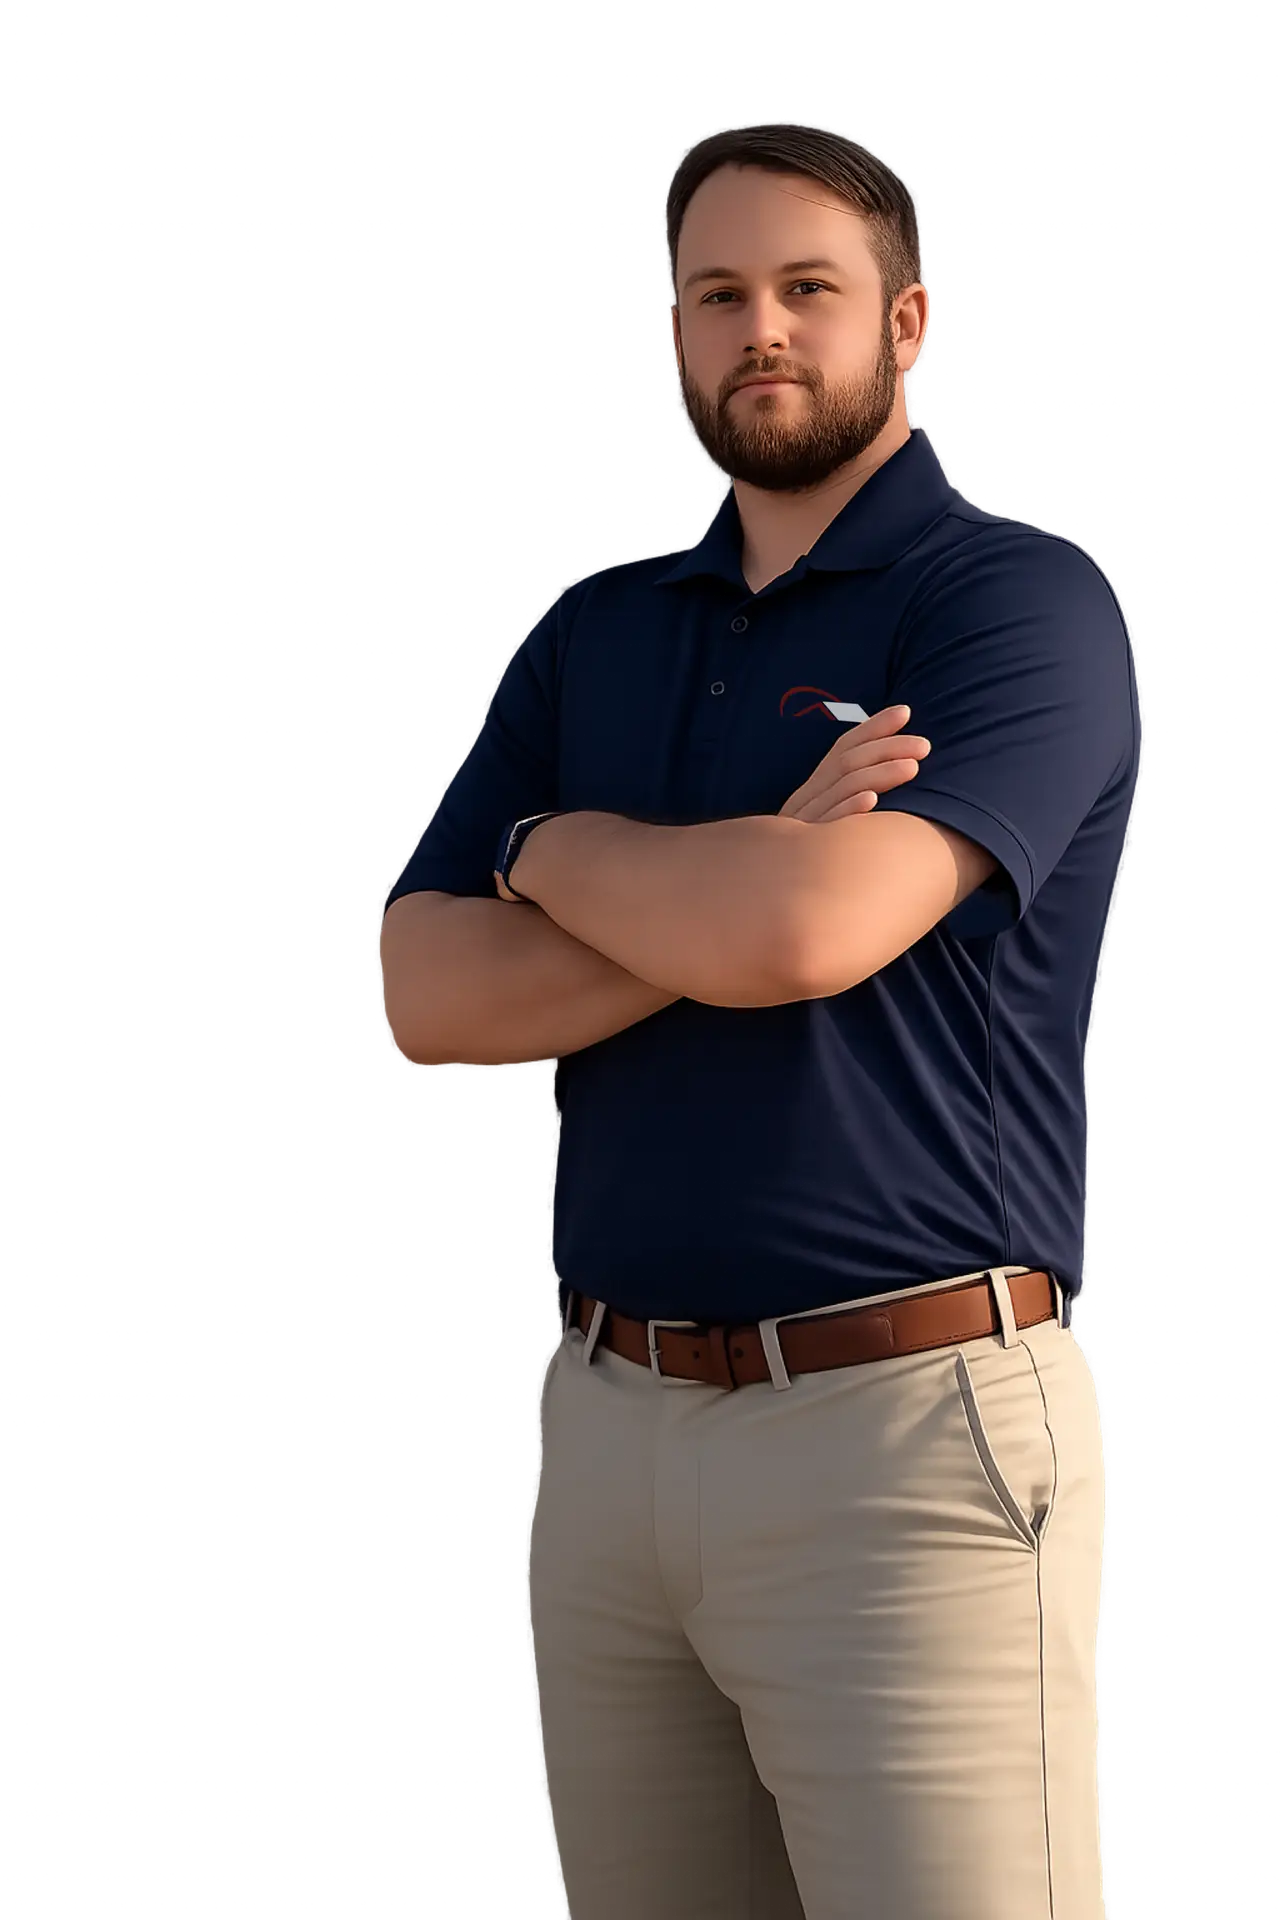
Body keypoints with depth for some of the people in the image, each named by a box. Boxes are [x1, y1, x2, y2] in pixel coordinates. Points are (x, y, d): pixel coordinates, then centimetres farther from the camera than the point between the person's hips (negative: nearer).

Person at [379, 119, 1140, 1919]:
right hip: (608, 1426, 6)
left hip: (914, 1429, -6)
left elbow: (802, 931, -19)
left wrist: (559, 851, 1)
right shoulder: (593, 634, 15)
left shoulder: (1020, 602, -4)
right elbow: (427, 996, 3)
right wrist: (754, 882, -10)